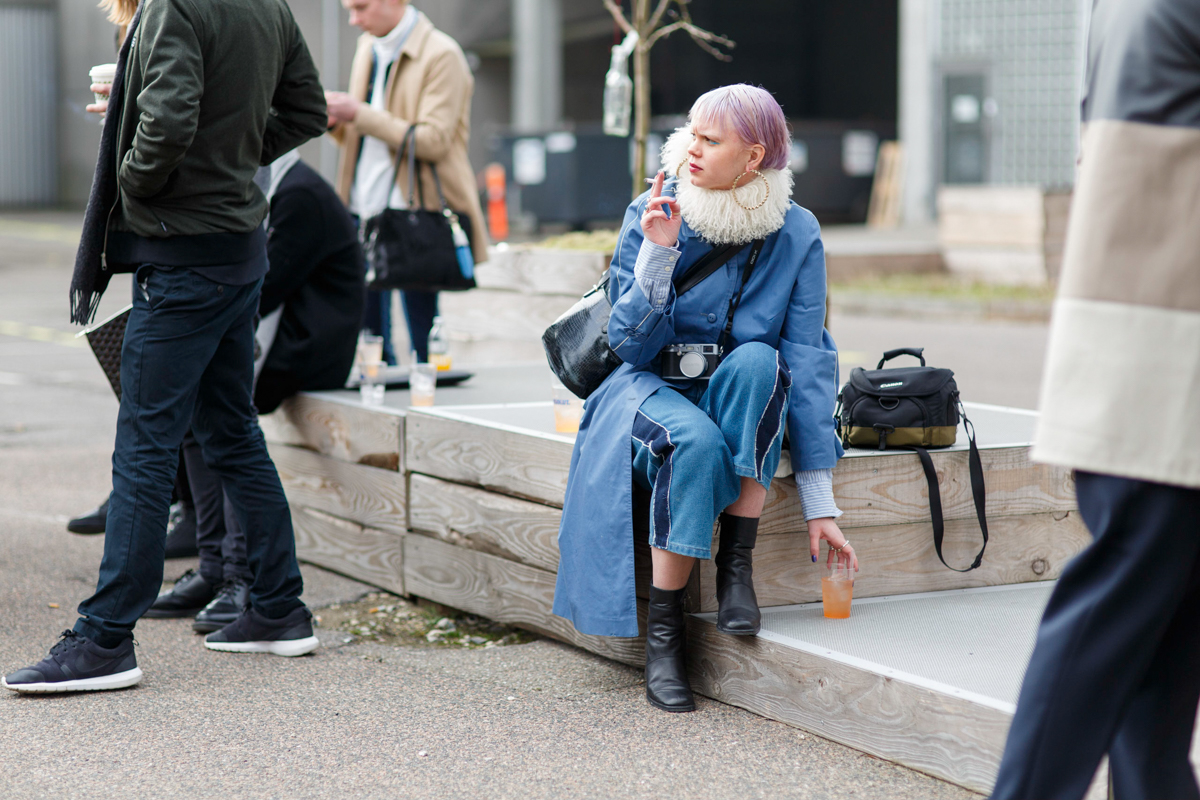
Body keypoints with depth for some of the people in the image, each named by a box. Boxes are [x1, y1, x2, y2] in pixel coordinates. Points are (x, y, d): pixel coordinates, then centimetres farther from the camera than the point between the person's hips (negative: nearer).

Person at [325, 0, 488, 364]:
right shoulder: (368, 47, 16)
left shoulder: (441, 55, -8)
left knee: (424, 347, -6)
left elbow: (433, 141, -17)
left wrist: (359, 115, -17)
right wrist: (336, 121, 3)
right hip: (364, 212, 7)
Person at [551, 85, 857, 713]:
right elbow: (630, 344, -9)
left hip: (745, 404, 1)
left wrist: (820, 504, -15)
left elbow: (807, 365, -10)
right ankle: (662, 629, -22)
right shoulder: (651, 216, -8)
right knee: (696, 441, -36)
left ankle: (736, 563, -24)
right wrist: (658, 254, -24)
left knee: (757, 359, -34)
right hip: (653, 389, -1)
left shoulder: (796, 235, -7)